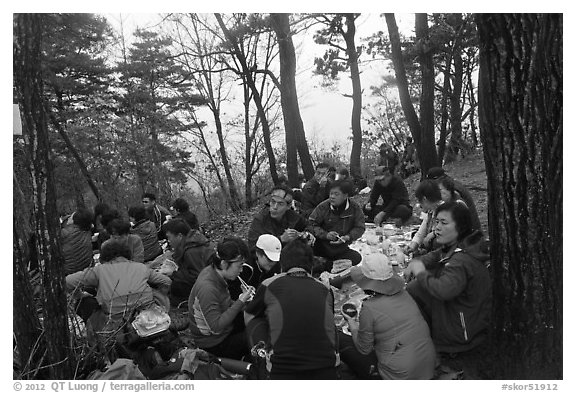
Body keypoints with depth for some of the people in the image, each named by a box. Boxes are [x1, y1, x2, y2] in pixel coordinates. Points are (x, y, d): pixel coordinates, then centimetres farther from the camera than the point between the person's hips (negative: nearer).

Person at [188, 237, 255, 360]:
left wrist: (243, 301, -9)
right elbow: (216, 327, -33)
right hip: (213, 344, -9)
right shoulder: (207, 288, -33)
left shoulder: (211, 271, -6)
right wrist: (240, 302, -30)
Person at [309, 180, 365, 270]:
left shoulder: (354, 208, -4)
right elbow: (312, 224, -4)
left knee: (357, 258, -23)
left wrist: (347, 237, -18)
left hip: (342, 248, 2)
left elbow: (359, 228, 0)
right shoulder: (323, 207, -7)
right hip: (322, 246, -2)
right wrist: (325, 234, -20)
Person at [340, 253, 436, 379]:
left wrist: (353, 327, 12)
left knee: (341, 340, 0)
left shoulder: (369, 308, -19)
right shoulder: (403, 294, -1)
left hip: (399, 375, -7)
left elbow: (364, 349, -6)